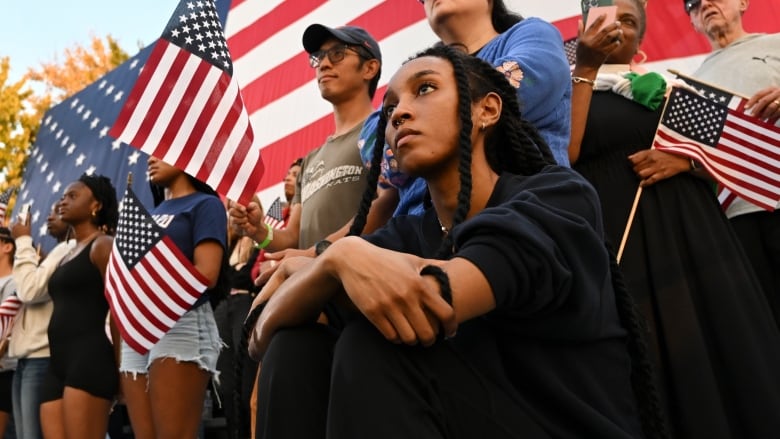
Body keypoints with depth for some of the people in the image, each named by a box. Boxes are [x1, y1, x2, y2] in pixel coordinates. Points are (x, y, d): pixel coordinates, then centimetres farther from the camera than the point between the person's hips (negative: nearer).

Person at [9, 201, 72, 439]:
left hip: (44, 357, -10)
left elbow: (30, 290, -15)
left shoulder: (72, 249, -6)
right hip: (28, 358, 10)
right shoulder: (59, 252, 24)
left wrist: (23, 241, -5)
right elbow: (30, 293, 21)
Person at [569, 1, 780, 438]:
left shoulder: (665, 84, 17)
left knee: (714, 344, 0)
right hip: (617, 236, -3)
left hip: (686, 229, 3)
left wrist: (684, 160, -7)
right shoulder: (572, 88, 8)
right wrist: (585, 69, -7)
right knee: (646, 359, -4)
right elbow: (564, 155, -11)